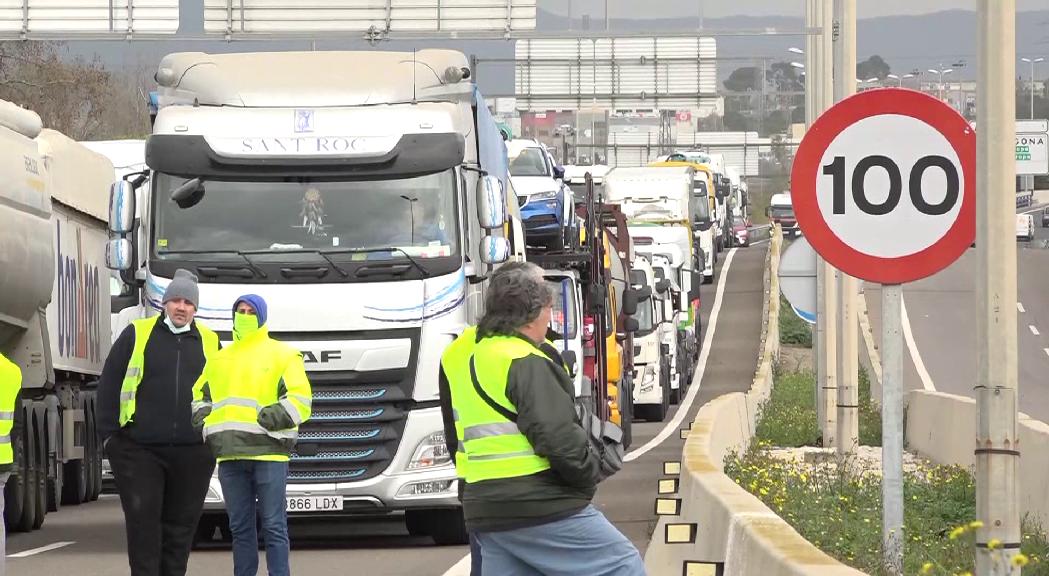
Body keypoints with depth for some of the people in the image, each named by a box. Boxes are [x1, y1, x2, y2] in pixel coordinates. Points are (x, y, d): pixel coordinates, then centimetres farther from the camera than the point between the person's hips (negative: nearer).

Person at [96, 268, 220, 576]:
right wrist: (108, 433, -1)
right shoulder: (137, 335, 5)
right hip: (139, 448, -2)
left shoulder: (208, 342, 12)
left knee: (181, 524, 5)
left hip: (192, 452, 2)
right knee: (143, 521, -6)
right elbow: (109, 385, 4)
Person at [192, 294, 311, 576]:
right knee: (240, 527, 8)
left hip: (268, 452, -5)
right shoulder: (219, 359, 22)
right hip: (230, 455, 5)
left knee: (274, 526, -6)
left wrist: (273, 417, -17)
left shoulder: (282, 355, 6)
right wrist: (203, 421, 10)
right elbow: (199, 396, 30)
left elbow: (300, 399, -2)